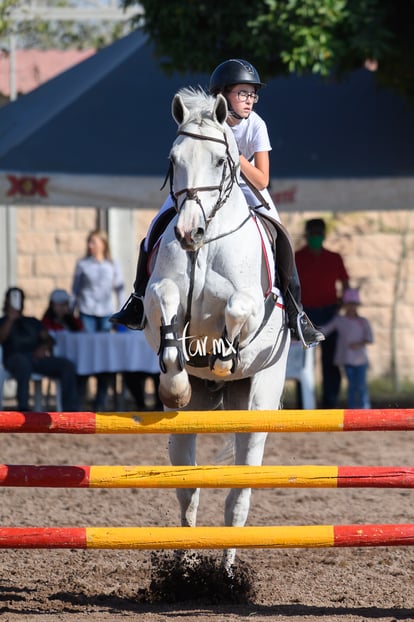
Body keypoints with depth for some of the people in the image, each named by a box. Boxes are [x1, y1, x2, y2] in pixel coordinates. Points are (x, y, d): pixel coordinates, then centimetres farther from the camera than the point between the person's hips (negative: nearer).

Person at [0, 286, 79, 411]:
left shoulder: (33, 322, 32)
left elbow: (48, 339, 20)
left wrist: (44, 347, -3)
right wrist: (11, 319, -7)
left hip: (37, 356, 4)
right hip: (15, 357, -4)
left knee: (68, 365, -22)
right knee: (24, 363, -43)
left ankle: (70, 411, -29)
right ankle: (23, 408, -48)